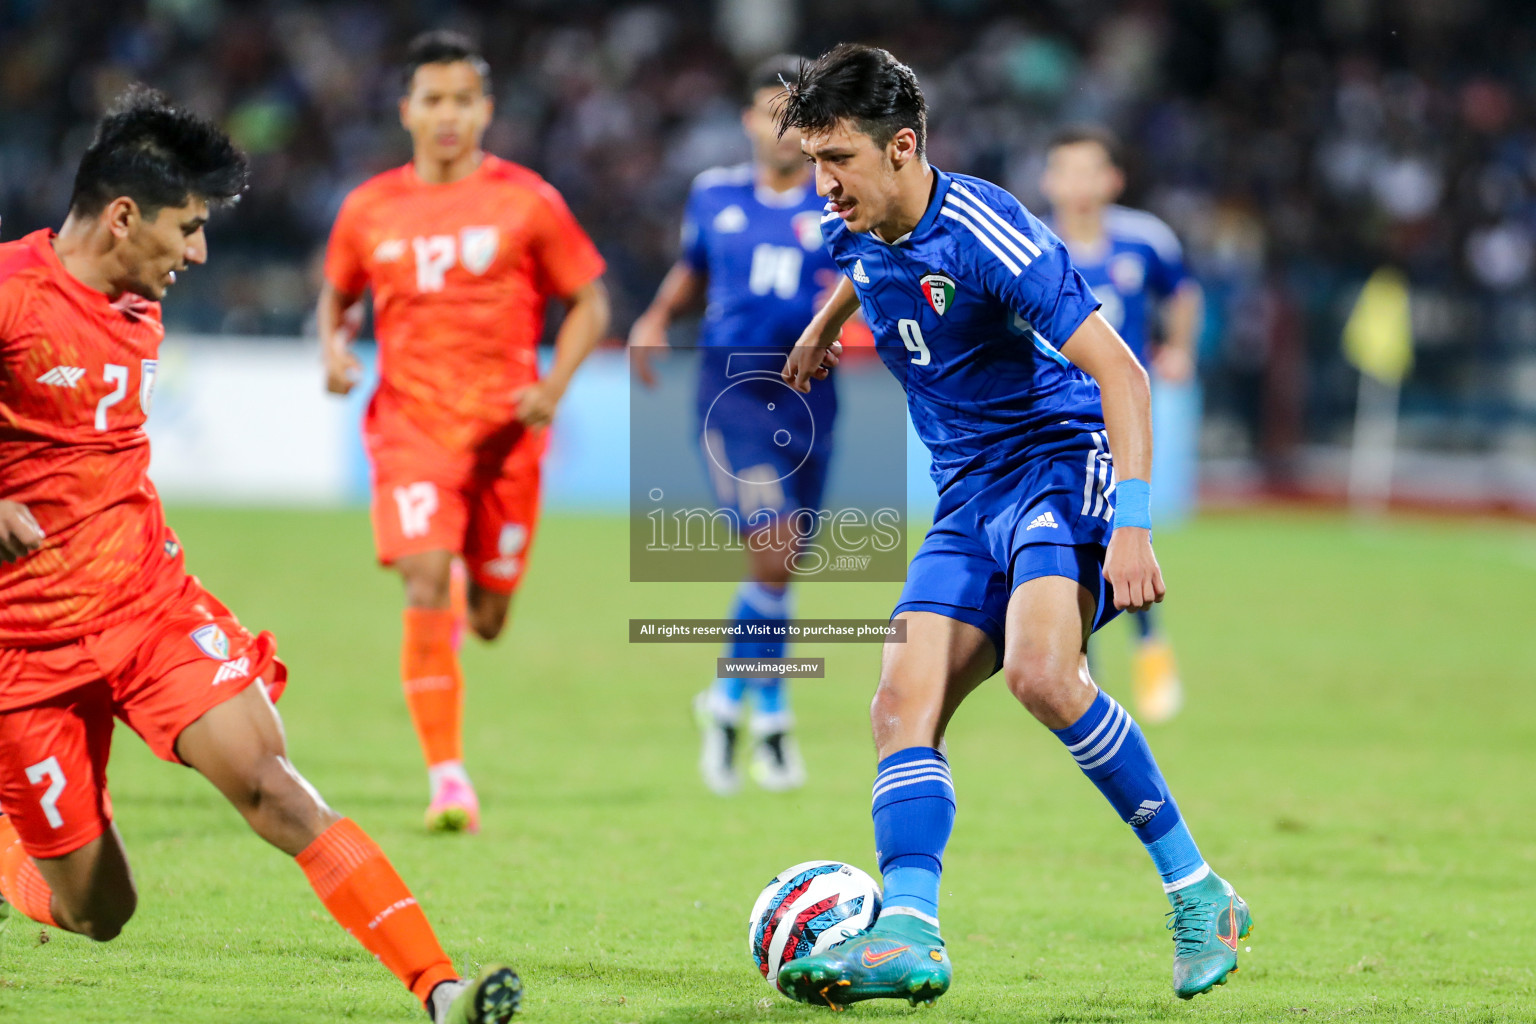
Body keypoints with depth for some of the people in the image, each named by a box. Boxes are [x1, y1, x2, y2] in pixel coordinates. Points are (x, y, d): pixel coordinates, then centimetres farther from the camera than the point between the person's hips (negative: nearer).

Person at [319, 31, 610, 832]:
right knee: (425, 584, -19)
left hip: (503, 427, 0)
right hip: (411, 423, 0)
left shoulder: (526, 202, 0)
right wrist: (334, 347, -2)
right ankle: (447, 779, -15)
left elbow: (587, 302, 6)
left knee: (487, 619, 7)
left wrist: (552, 388, -9)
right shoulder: (370, 210, 4)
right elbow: (337, 296, 20)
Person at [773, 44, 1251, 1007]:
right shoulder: (861, 236, 5)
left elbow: (1119, 371, -22)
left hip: (1062, 460, -8)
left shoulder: (985, 231, -20)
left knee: (1040, 668, -31)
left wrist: (1132, 526, -30)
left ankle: (1198, 894, -19)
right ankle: (908, 933, -22)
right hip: (970, 493, 8)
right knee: (903, 704, -11)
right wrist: (825, 325, 54)